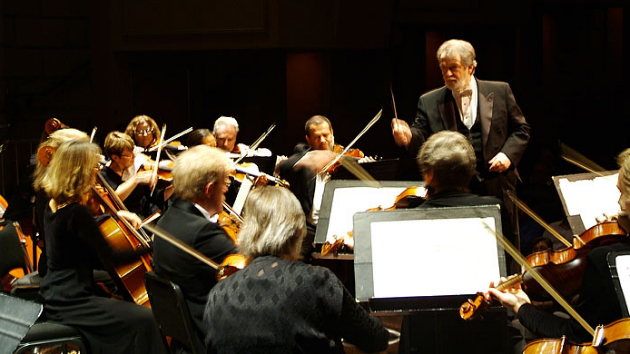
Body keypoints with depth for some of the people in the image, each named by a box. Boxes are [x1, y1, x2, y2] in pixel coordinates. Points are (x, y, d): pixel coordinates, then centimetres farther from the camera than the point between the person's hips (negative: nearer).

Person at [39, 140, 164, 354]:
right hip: (69, 302, -10)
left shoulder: (54, 205, 7)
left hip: (54, 296, 10)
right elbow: (108, 255, -17)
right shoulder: (76, 212, -21)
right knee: (143, 319, -17)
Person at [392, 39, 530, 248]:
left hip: (497, 190, 0)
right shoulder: (429, 102, 6)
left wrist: (508, 154, -7)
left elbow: (521, 129, 10)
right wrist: (408, 138, -24)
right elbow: (421, 139, -1)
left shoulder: (499, 92, 5)